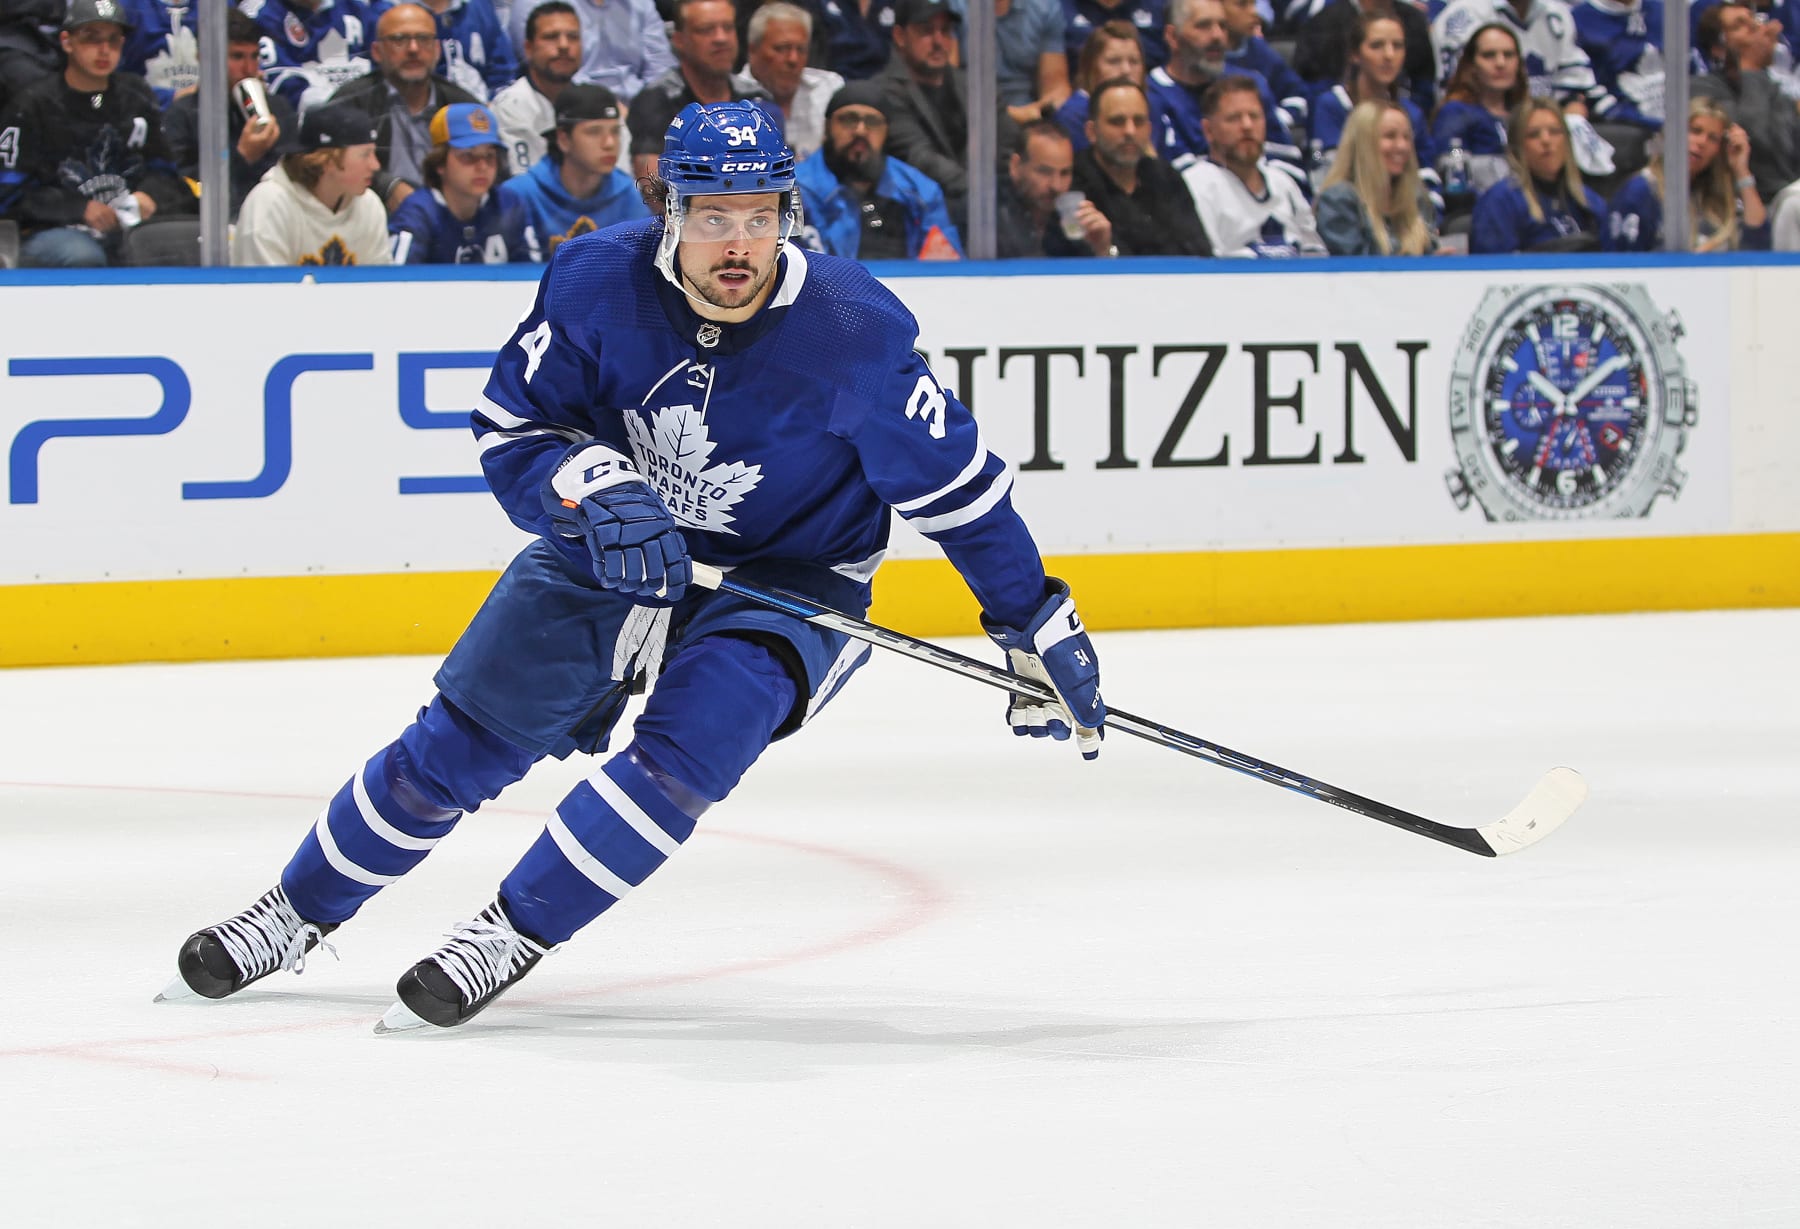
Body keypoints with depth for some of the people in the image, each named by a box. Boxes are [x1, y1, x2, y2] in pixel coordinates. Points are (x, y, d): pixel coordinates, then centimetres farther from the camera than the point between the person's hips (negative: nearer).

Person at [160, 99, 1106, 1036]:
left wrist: (1036, 624, -12)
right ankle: (299, 911, 21)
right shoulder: (596, 283, -20)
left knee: (685, 743, -28)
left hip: (791, 580, -2)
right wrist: (595, 490, -30)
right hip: (614, 541, 2)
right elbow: (510, 428, -10)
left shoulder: (854, 331, -26)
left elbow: (954, 482, -16)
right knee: (463, 740, 1)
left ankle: (511, 936, -16)